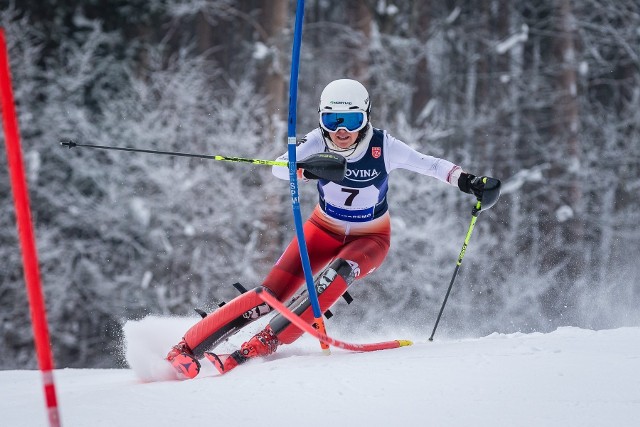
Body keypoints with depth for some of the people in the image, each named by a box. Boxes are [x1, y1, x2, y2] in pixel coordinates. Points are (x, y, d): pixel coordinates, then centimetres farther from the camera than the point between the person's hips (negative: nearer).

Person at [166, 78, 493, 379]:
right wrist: (307, 168, -54)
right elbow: (279, 168, -33)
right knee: (272, 293, -16)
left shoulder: (383, 146, -22)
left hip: (370, 239, -1)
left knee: (340, 271, -35)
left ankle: (266, 342, -37)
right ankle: (187, 348, -15)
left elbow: (428, 164, -17)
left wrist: (463, 179, -33)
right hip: (325, 230, 1)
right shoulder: (319, 142, -20)